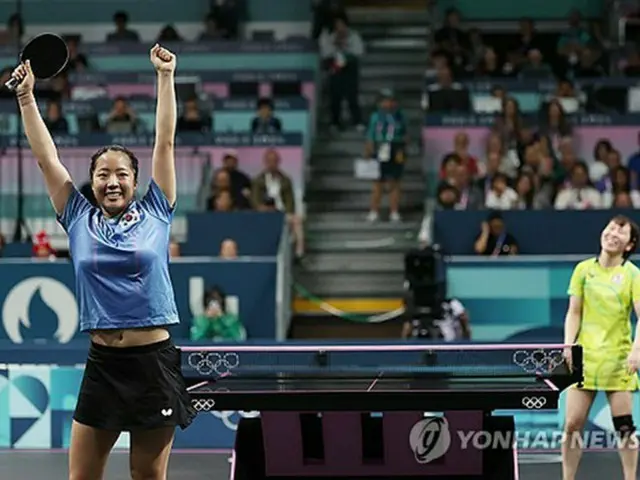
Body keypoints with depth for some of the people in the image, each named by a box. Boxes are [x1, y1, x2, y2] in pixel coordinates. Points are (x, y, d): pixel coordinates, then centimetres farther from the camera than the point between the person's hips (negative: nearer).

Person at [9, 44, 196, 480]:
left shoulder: (154, 214, 4)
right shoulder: (80, 220, 7)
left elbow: (165, 142, 4)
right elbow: (47, 158, 8)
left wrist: (166, 77, 3)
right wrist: (27, 96, 6)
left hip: (155, 362, -1)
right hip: (103, 364, 2)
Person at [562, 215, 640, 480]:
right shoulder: (584, 269, 7)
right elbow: (574, 313, 10)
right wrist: (568, 344, -5)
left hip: (618, 360, -2)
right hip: (584, 358, 2)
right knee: (572, 424, -2)